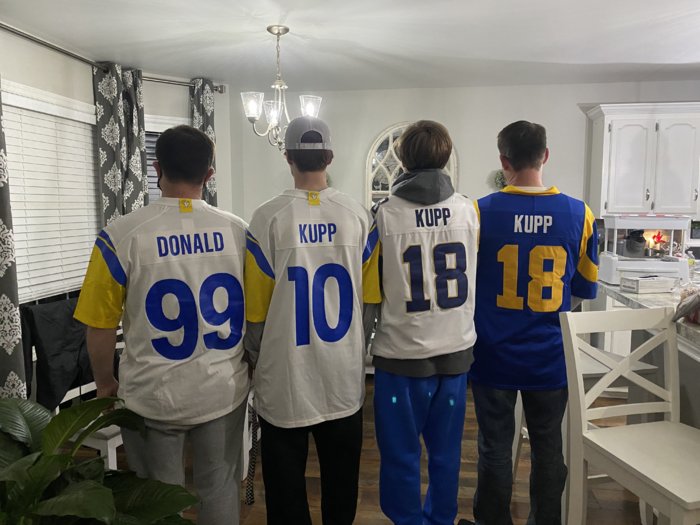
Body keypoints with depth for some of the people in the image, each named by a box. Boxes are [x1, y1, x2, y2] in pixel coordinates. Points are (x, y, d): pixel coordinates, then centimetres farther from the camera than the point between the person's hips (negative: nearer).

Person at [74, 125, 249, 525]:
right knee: (220, 490, 21)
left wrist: (105, 383, 9)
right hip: (224, 390, 2)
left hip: (154, 397, -2)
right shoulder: (238, 230, -8)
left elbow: (101, 325, -8)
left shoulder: (122, 235, -15)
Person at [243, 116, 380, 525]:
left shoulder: (268, 218, -12)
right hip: (345, 377, 3)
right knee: (341, 479, 21)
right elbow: (372, 298, 0)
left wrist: (256, 359, 8)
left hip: (285, 377, -2)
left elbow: (256, 307, -9)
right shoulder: (359, 216, -4)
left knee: (286, 485, 15)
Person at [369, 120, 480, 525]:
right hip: (456, 350, 4)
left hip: (402, 354, -4)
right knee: (446, 452, 19)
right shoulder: (468, 210, -2)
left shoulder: (385, 214, -13)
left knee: (401, 455, 13)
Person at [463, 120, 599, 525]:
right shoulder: (579, 214, -7)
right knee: (548, 448, 18)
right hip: (551, 357, 2)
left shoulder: (480, 212, -13)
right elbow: (585, 290, 3)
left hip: (495, 356, -1)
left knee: (495, 448, 14)